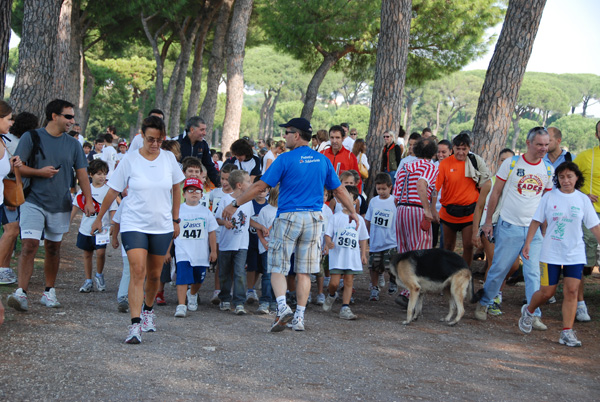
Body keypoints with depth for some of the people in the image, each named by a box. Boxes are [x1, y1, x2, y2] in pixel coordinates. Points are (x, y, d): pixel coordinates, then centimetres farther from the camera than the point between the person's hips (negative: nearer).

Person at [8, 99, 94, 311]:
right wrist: (39, 172, -16)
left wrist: (88, 200, -1)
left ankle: (49, 292, 21)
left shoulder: (73, 144, 9)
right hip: (34, 202, -4)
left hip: (60, 205, 4)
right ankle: (21, 292, -17)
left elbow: (82, 173, 9)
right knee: (29, 246, -14)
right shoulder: (32, 138, -2)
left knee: (53, 248, 10)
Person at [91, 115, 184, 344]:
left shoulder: (169, 159, 2)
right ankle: (135, 325, -19)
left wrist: (175, 220, 15)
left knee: (154, 274, 11)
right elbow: (113, 191, 3)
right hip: (134, 224, -3)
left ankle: (148, 310, 38)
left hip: (162, 226, 3)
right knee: (137, 271, -15)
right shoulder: (130, 160, -6)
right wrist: (99, 218, 8)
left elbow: (176, 189, 15)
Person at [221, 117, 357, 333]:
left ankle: (282, 307, -20)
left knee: (277, 268, 2)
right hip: (314, 218, 4)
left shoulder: (285, 159, -7)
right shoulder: (323, 160, 7)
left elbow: (260, 186, -7)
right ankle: (299, 317, 7)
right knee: (304, 271, 8)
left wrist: (235, 204, 1)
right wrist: (352, 212, 30)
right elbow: (339, 190, 15)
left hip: (288, 217, -4)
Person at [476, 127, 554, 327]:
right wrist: (488, 222, 1)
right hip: (509, 226, -3)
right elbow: (495, 193, 2)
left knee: (533, 272, 0)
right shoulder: (512, 163, -4)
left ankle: (534, 315, 4)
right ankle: (484, 303, 22)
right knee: (499, 268, 3)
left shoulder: (548, 170, 6)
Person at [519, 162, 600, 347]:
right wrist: (527, 243, -3)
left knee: (571, 291, -6)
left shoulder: (583, 199, 2)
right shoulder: (550, 197, -2)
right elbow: (536, 221, 2)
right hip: (551, 253, -1)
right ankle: (528, 311, 32)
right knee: (547, 292, 2)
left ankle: (567, 332, 1)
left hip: (575, 254, 1)